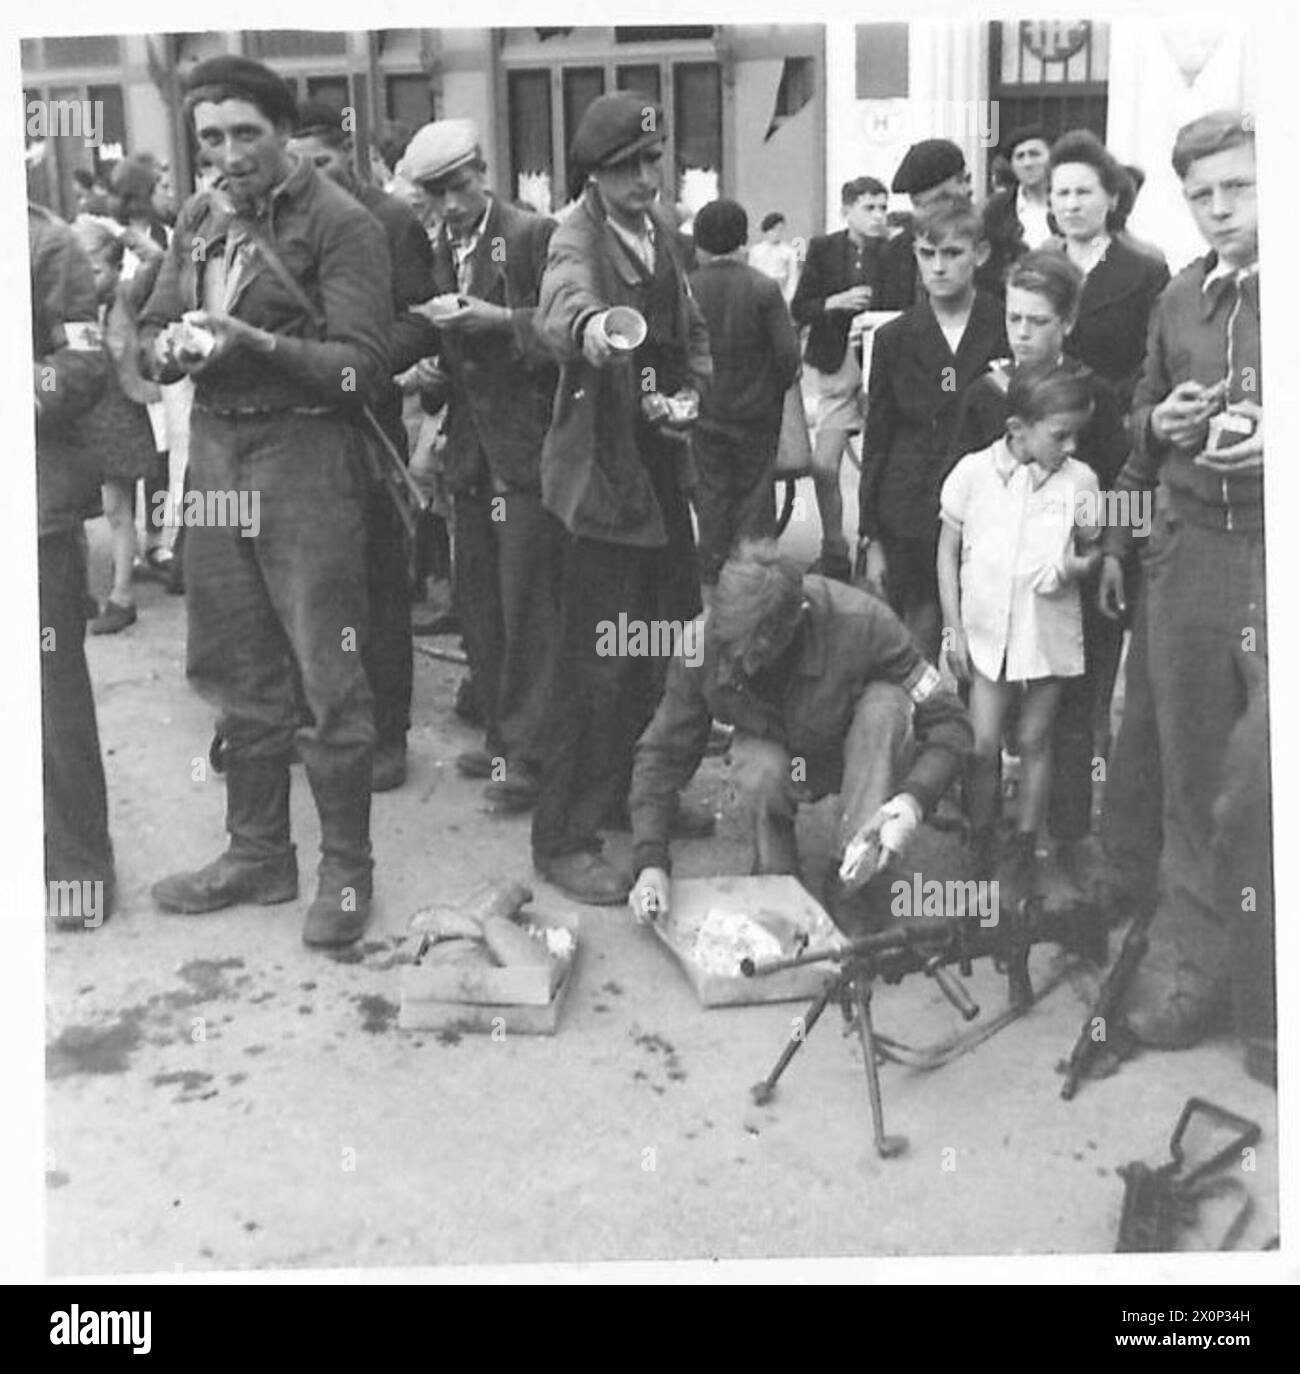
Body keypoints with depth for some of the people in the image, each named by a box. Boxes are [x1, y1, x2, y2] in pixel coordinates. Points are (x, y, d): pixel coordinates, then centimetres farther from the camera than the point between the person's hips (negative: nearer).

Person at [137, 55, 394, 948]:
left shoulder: (340, 223, -8)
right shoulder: (200, 221, 13)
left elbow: (364, 366, -15)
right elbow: (152, 330, 15)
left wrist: (256, 344, -25)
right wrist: (172, 348, -8)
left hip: (306, 456, -6)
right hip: (216, 452, 7)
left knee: (325, 675, -1)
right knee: (239, 673, 14)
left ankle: (346, 868, 13)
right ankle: (257, 854, 28)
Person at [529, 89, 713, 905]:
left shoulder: (664, 231, 10)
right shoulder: (579, 238, -14)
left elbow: (694, 333, 19)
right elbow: (561, 303, -38)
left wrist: (688, 394, -1)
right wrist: (589, 324, -61)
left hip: (663, 465, 8)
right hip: (605, 469, -8)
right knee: (598, 662, -6)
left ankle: (633, 794, 34)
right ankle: (565, 839, 4)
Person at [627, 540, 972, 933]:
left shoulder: (863, 624, -33)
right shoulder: (702, 644, -26)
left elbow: (949, 722, -25)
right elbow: (663, 753, -16)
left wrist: (913, 801, -43)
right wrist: (650, 861, -27)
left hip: (859, 755, 0)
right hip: (784, 759, 1)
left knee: (886, 706, -34)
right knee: (758, 773, -34)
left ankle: (856, 892, -25)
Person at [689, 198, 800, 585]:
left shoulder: (687, 288, -8)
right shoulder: (764, 288, -11)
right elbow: (788, 352, -12)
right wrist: (776, 391, 6)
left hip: (706, 413, 1)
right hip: (757, 413, -1)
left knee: (711, 495, 12)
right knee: (755, 495, 9)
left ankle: (713, 578, 17)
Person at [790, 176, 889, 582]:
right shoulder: (823, 248, 2)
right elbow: (798, 310, 1)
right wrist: (836, 302, -15)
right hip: (837, 367, 1)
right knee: (824, 467, -3)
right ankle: (834, 552, 13)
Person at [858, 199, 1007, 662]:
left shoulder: (1007, 331, 0)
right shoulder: (895, 338, 5)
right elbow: (876, 441, 7)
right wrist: (869, 536, 5)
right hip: (910, 516, 1)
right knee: (917, 649, 3)